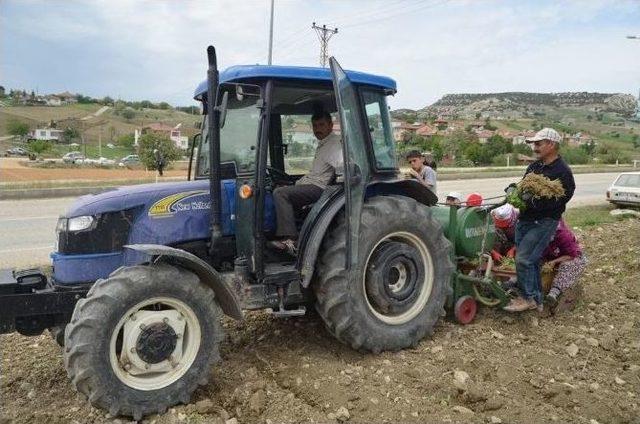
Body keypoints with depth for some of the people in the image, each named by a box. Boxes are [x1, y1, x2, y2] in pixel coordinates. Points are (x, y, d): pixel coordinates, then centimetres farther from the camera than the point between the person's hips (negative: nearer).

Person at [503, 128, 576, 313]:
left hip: (544, 222, -8)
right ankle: (537, 300, 25)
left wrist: (534, 202, -31)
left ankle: (528, 298, 4)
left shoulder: (563, 172, -14)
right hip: (525, 219, 8)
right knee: (530, 260, 13)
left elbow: (559, 201, -22)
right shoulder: (534, 167, 11)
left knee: (523, 259, -12)